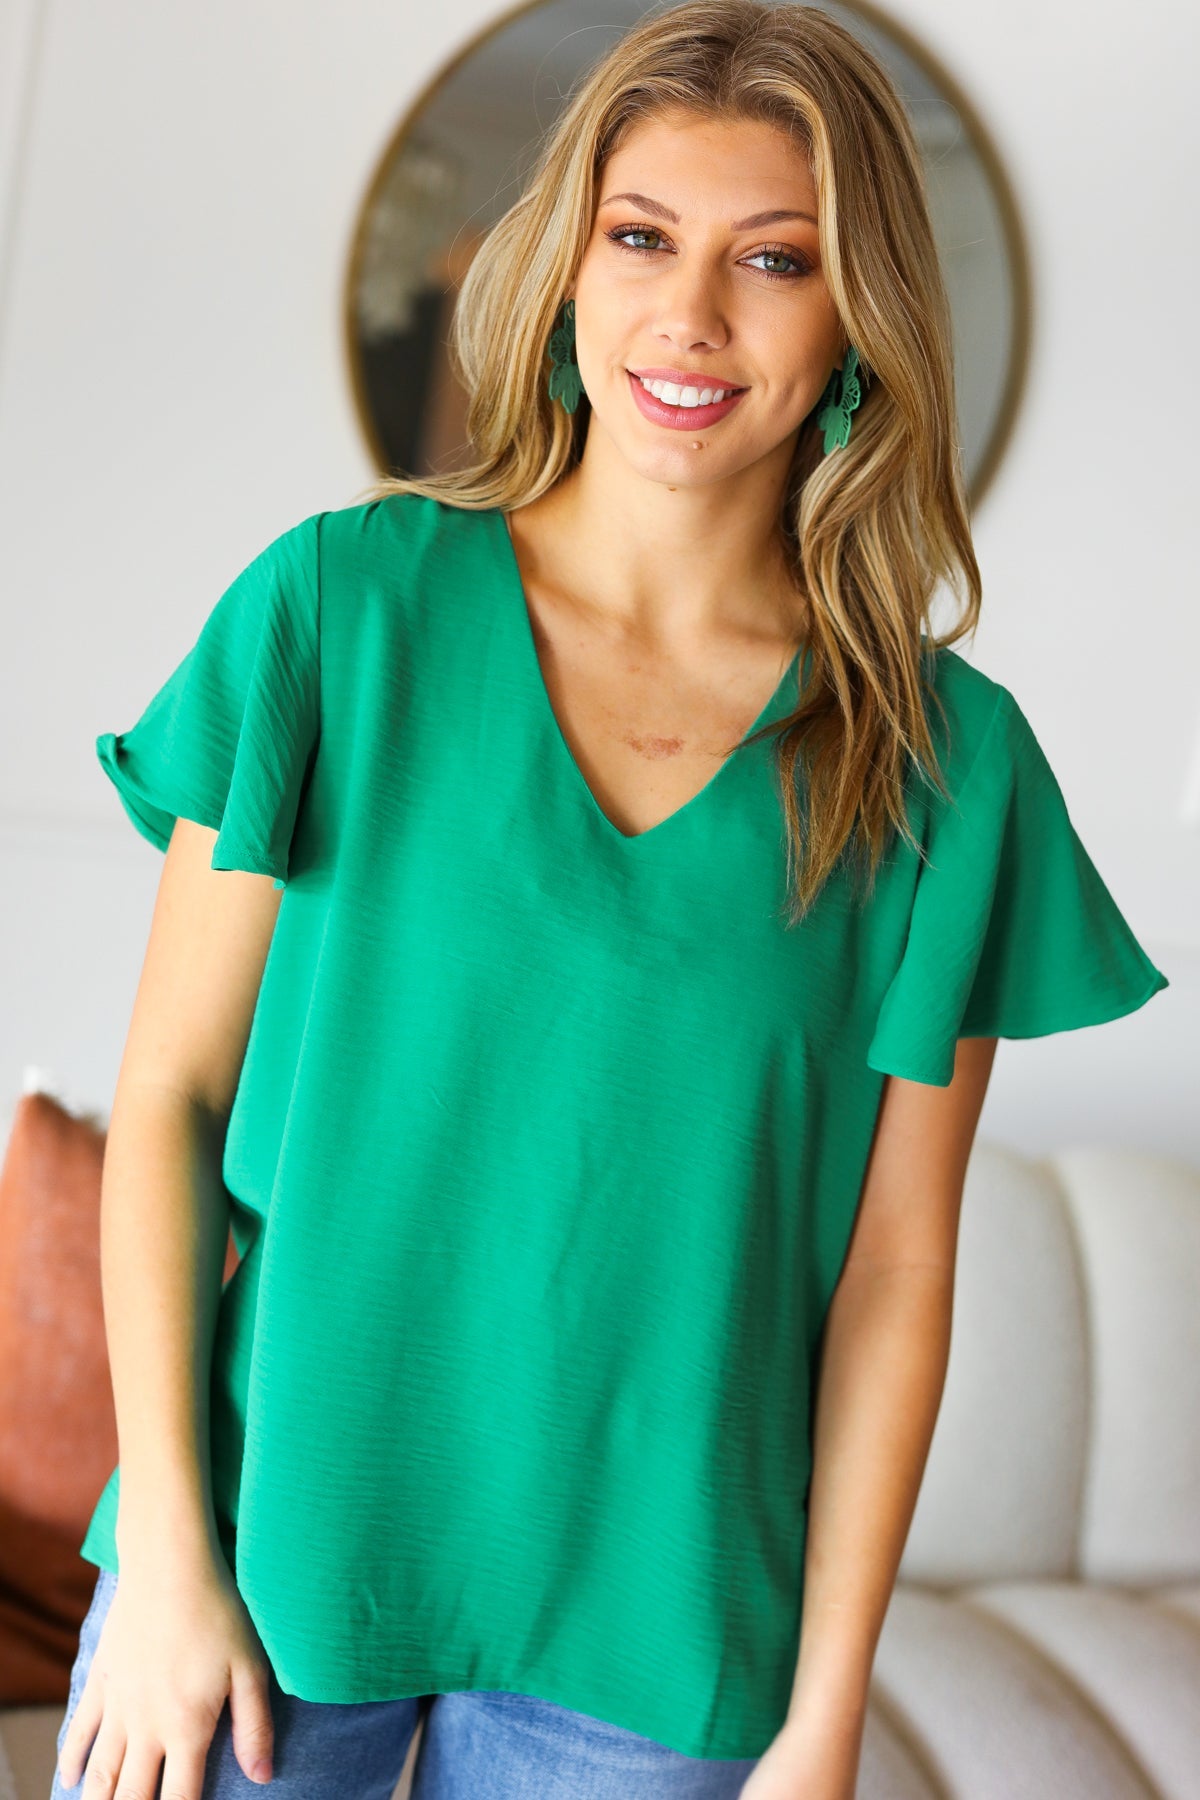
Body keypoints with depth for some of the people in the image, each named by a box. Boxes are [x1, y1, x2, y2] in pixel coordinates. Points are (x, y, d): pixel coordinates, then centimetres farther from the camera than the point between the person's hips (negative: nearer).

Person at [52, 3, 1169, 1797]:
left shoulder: (946, 763, -4)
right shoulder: (340, 606, -6)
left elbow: (895, 1273, -2)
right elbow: (169, 1096, -5)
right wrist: (168, 1558, -8)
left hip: (644, 1641, 1)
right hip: (269, 1543, 0)